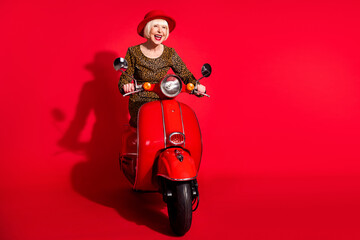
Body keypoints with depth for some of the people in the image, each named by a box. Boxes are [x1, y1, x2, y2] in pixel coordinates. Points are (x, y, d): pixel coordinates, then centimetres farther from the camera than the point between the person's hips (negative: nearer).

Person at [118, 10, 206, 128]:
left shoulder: (170, 53, 4)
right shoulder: (134, 52, 0)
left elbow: (185, 74, 2)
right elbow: (125, 77, -1)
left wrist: (196, 86, -19)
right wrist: (126, 85, -24)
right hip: (139, 103, -3)